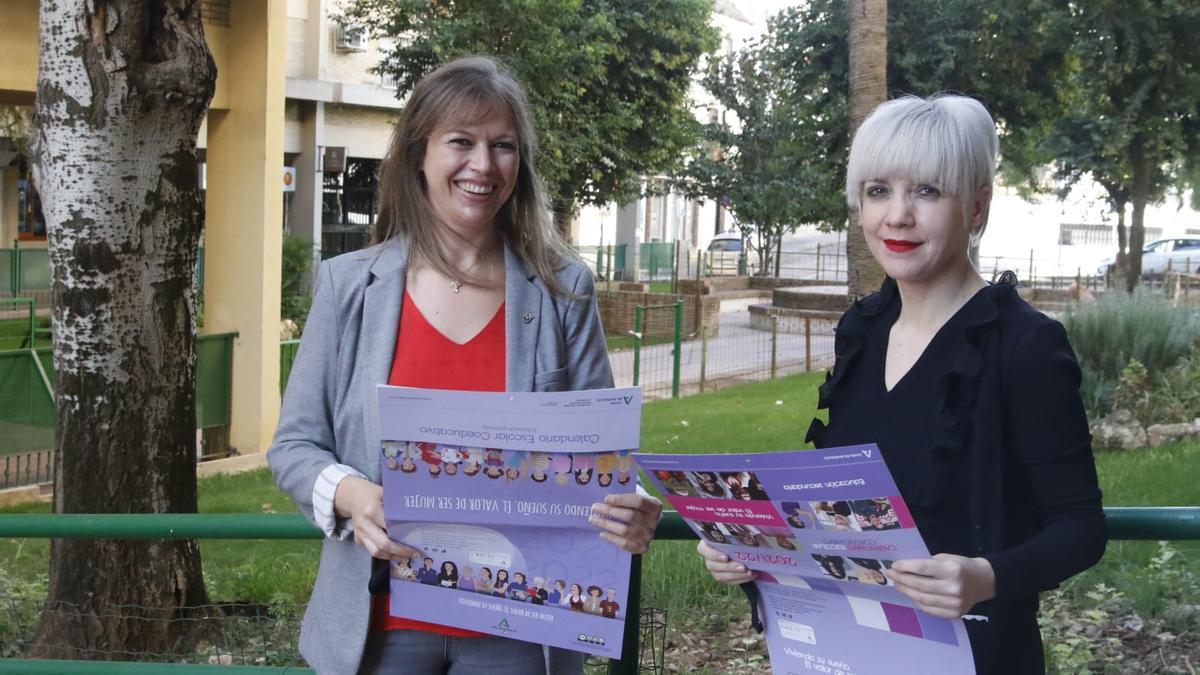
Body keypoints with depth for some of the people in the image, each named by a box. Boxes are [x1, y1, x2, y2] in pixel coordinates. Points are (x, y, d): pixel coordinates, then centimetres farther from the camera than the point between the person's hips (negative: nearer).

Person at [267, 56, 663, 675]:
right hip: (383, 621, 0)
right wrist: (350, 494, -19)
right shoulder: (349, 284, -1)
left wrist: (626, 513, -20)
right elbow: (294, 446, 1)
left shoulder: (562, 290, -1)